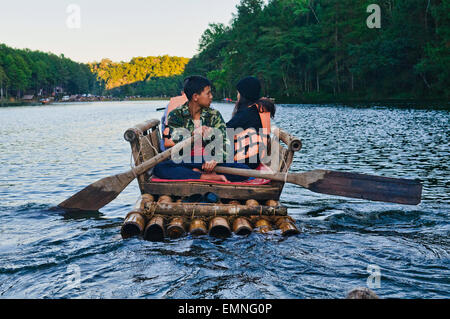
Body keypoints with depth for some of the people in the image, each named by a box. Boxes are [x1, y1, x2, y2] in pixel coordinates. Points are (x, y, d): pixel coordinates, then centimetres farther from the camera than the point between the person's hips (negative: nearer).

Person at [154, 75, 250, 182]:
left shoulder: (214, 115, 11)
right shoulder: (176, 115, 5)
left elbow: (223, 142, 0)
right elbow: (168, 143, -7)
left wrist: (215, 159, -20)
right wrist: (193, 134, -19)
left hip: (208, 162, 2)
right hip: (185, 162, -1)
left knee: (244, 169, -24)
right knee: (159, 168, -34)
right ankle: (209, 177, -35)